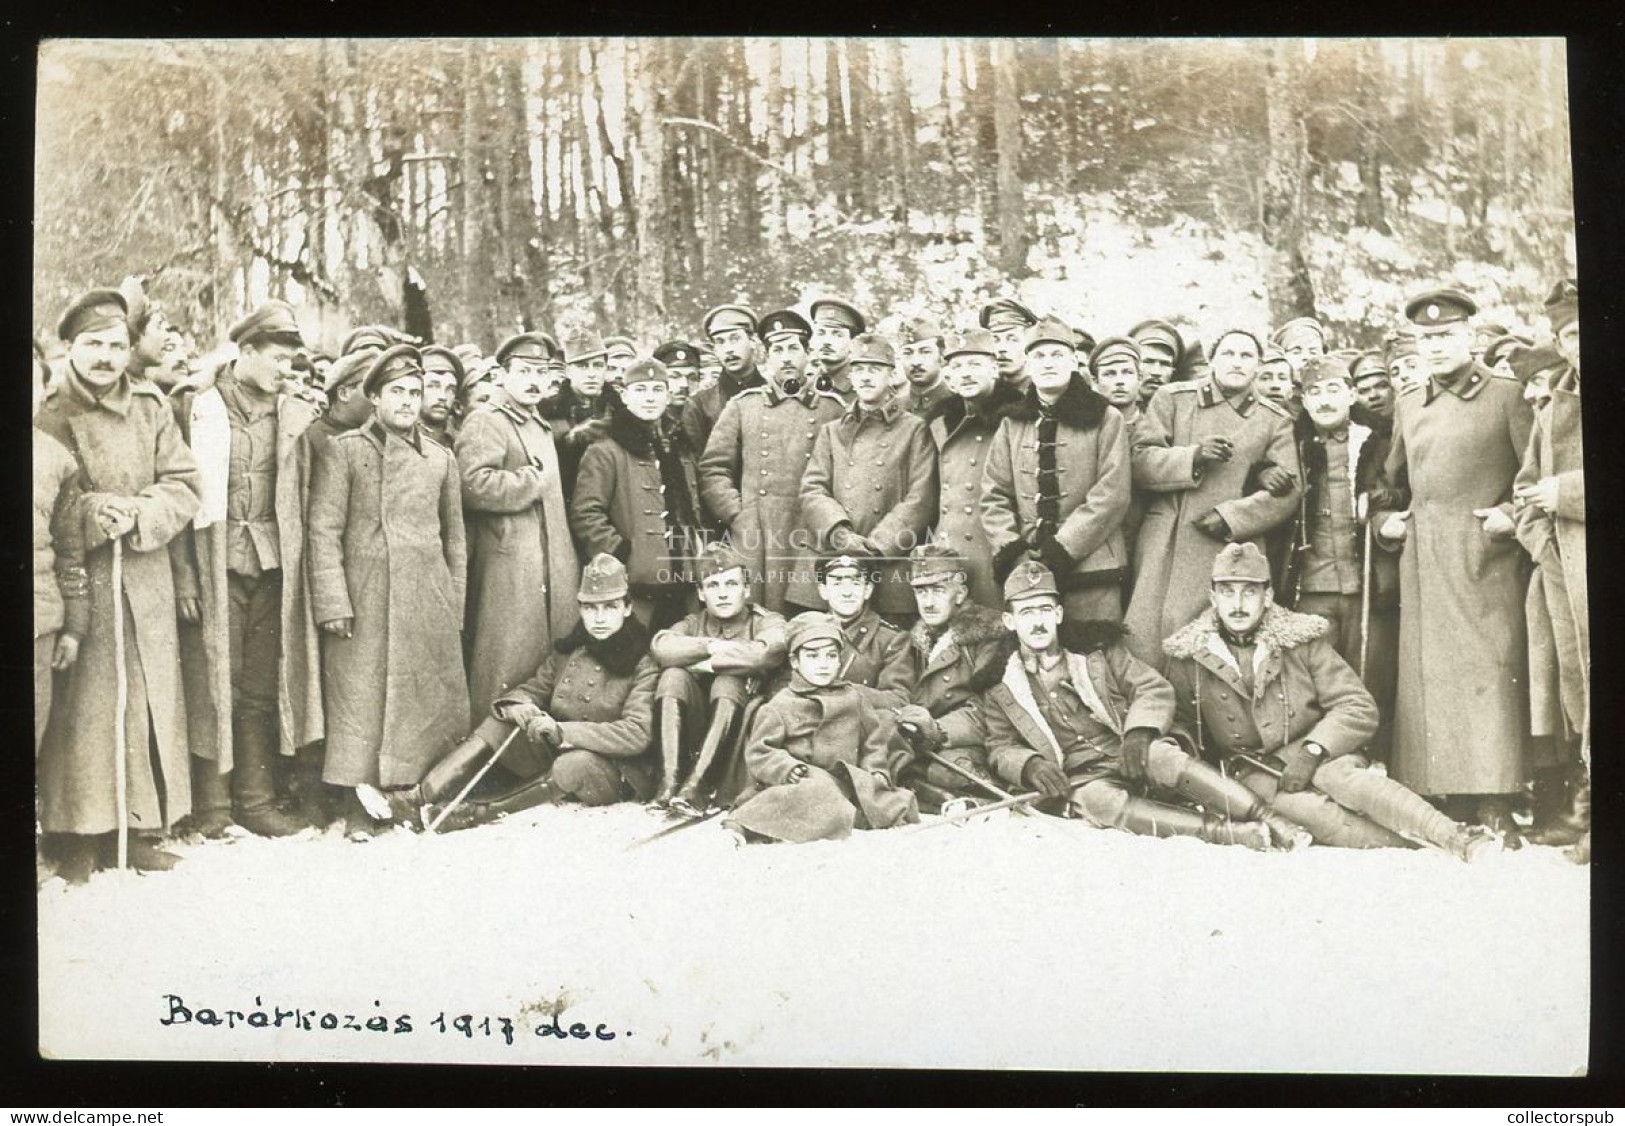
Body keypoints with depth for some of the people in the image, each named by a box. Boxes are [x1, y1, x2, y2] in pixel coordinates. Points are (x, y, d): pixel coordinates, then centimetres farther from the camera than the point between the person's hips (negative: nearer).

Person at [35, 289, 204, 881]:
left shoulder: (153, 410, 7)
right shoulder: (48, 418, 0)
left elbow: (185, 485, 3)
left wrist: (138, 514, -13)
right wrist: (91, 513, -18)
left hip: (145, 582, 3)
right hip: (77, 581, -2)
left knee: (147, 701, 6)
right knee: (80, 704, 0)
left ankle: (141, 827, 17)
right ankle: (77, 834, 11)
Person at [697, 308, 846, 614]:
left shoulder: (833, 409, 11)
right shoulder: (742, 405, 13)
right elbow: (712, 470, 9)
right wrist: (737, 516, -2)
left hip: (812, 546, 0)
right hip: (753, 547, 0)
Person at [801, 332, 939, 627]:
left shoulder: (914, 430, 8)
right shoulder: (831, 431, 18)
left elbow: (920, 501, -2)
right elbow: (811, 492, 6)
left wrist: (875, 545, -12)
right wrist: (841, 535, -12)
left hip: (892, 566, -2)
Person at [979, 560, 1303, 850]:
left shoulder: (1097, 650, 11)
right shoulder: (999, 689, 9)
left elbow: (1154, 689, 5)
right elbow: (1000, 749, 7)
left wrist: (1138, 733, -14)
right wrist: (1030, 765, -15)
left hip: (1132, 757, 1)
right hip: (1081, 781, -1)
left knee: (1161, 756, -33)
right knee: (1100, 802, -36)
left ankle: (1268, 820, -33)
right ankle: (1223, 831, -41)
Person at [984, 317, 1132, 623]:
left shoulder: (1105, 419, 5)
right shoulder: (1012, 424, 15)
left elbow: (1112, 494, -5)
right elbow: (993, 495, 10)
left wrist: (1063, 546, -12)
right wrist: (1009, 549, -6)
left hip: (1090, 562, -2)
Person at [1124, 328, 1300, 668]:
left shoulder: (1275, 420, 11)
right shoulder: (1172, 398, 10)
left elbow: (1287, 491, 1)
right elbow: (1140, 462, 2)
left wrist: (1228, 517, -11)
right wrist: (1194, 457, -14)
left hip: (1231, 549, 0)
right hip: (1164, 547, 0)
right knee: (1147, 646, -8)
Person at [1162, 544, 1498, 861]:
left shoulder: (1302, 639, 0)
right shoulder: (1188, 657, 2)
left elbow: (1360, 709, -1)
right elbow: (1183, 723, 17)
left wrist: (1312, 750, -15)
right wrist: (1178, 743, -7)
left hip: (1321, 756, 0)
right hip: (1254, 770, 0)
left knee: (1340, 777, -34)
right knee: (1301, 807, -34)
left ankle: (1461, 839, -39)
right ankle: (1414, 846, -40)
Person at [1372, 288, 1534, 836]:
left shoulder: (1507, 396, 3)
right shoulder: (1407, 404, 17)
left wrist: (1512, 513, -12)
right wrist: (1384, 520, 10)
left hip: (1484, 555, -5)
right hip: (1421, 560, 5)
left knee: (1486, 668, -8)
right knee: (1427, 673, 2)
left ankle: (1494, 805, -6)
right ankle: (1449, 798, 7)